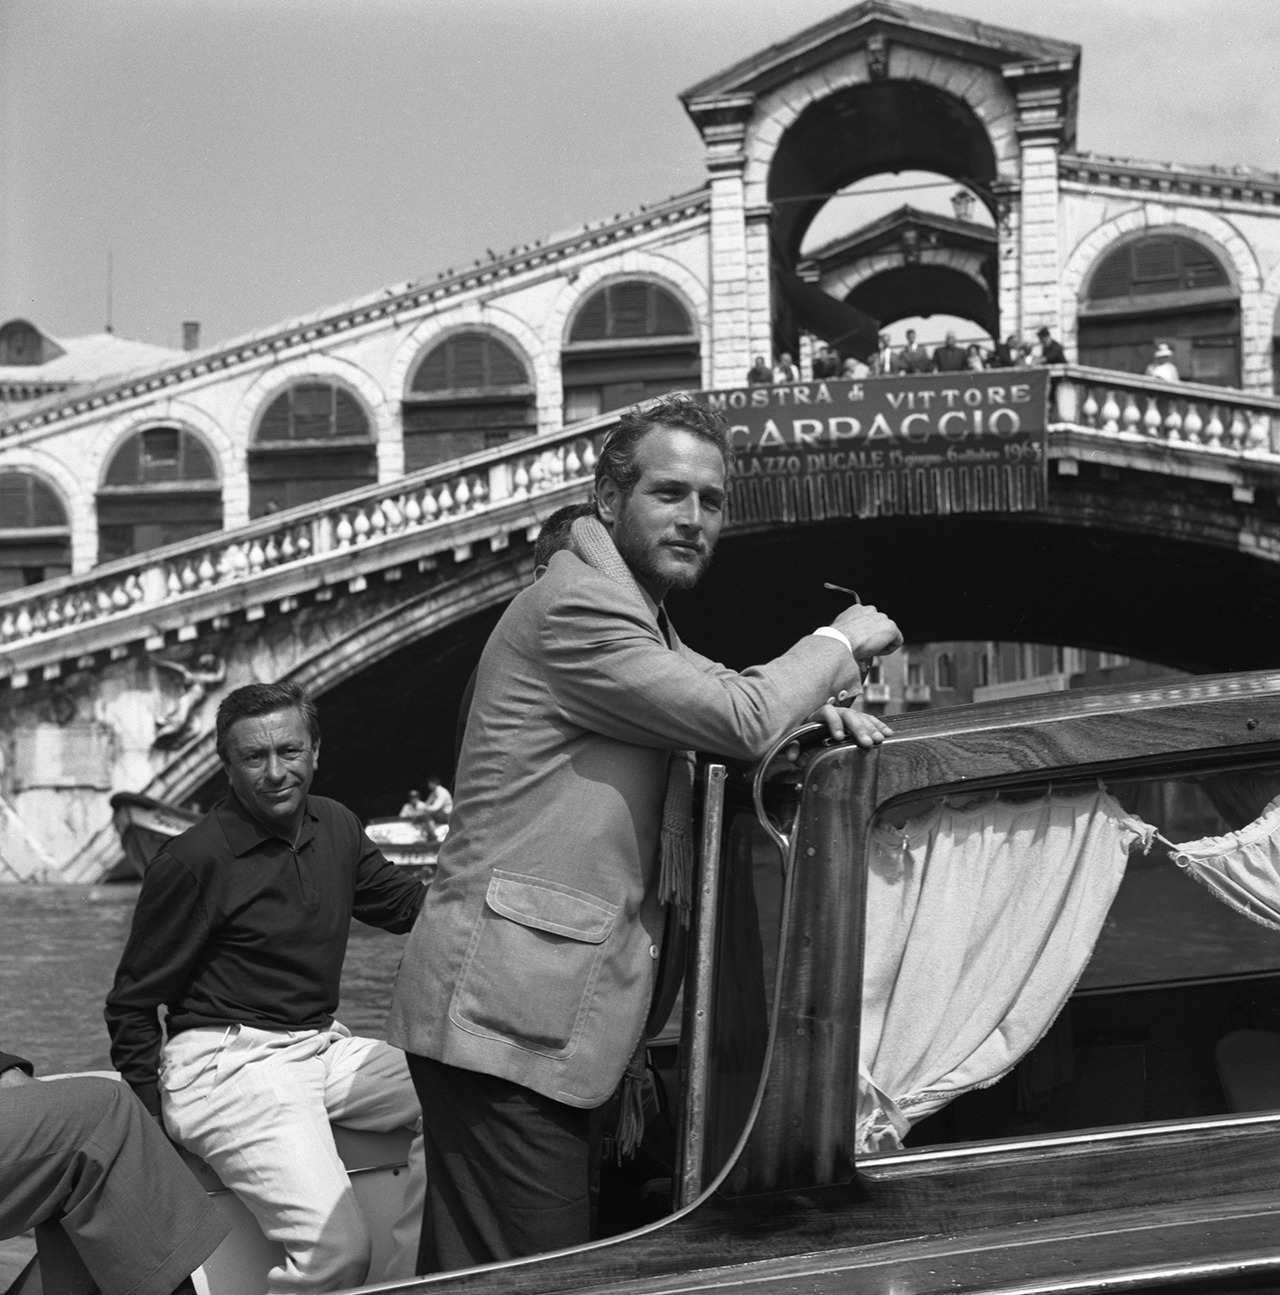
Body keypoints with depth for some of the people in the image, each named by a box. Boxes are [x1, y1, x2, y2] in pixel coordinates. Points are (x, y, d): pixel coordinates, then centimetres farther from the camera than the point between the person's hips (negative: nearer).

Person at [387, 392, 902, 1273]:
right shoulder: (575, 605, -12)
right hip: (508, 1012, -10)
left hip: (548, 1011, 10)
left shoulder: (638, 616, 20)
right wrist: (840, 642, 0)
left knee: (478, 1267, 13)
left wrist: (813, 703, 8)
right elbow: (740, 723, -17)